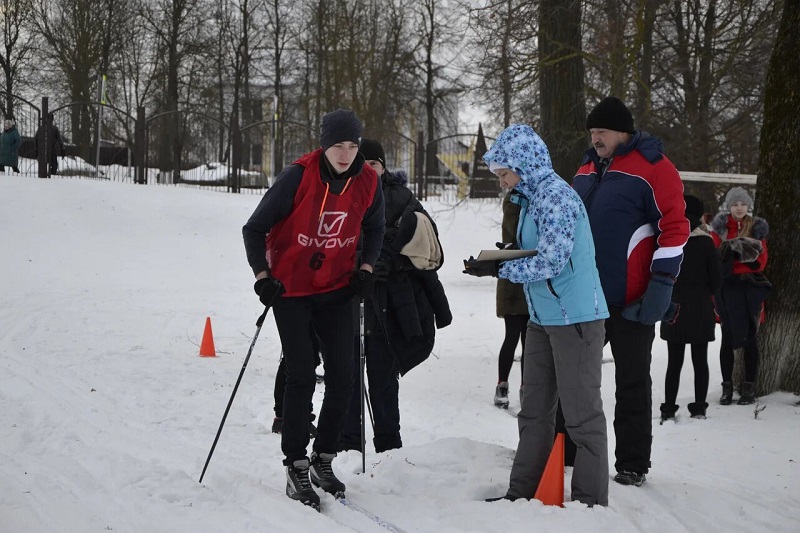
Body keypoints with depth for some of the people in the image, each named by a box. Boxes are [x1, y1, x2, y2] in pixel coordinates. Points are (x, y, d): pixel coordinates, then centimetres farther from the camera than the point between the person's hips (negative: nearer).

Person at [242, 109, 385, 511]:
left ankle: (323, 459, 19)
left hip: (337, 290, 4)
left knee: (342, 380, 2)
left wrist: (366, 268, 0)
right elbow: (255, 229, -9)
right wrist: (262, 277, -18)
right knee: (302, 379, -9)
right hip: (291, 291, -4)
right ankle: (296, 468, 2)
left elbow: (373, 228, 14)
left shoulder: (367, 182, -7)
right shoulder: (298, 177, -19)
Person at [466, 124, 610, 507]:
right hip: (543, 318, 10)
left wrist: (498, 270, -14)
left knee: (582, 412, -2)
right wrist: (500, 260, 2)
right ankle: (522, 492, 24)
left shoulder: (555, 195, -16)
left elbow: (551, 260, -22)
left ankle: (591, 500, 5)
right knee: (535, 410, 15)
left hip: (575, 318, -10)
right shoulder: (532, 197, 13)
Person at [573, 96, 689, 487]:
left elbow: (675, 228, -13)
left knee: (632, 382, 3)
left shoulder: (652, 168, -10)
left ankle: (632, 465, 10)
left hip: (630, 301, -7)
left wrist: (662, 284, -17)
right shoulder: (587, 170, 13)